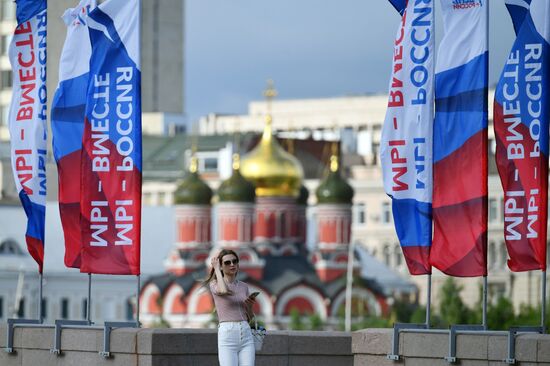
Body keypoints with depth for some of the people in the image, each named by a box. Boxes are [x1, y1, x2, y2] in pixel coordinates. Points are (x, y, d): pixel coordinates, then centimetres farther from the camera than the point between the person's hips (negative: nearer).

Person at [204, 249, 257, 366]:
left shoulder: (244, 286, 15)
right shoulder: (214, 284, 2)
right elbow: (223, 290, -23)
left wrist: (249, 306, -1)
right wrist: (216, 269, -9)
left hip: (246, 334, 4)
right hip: (227, 335, -4)